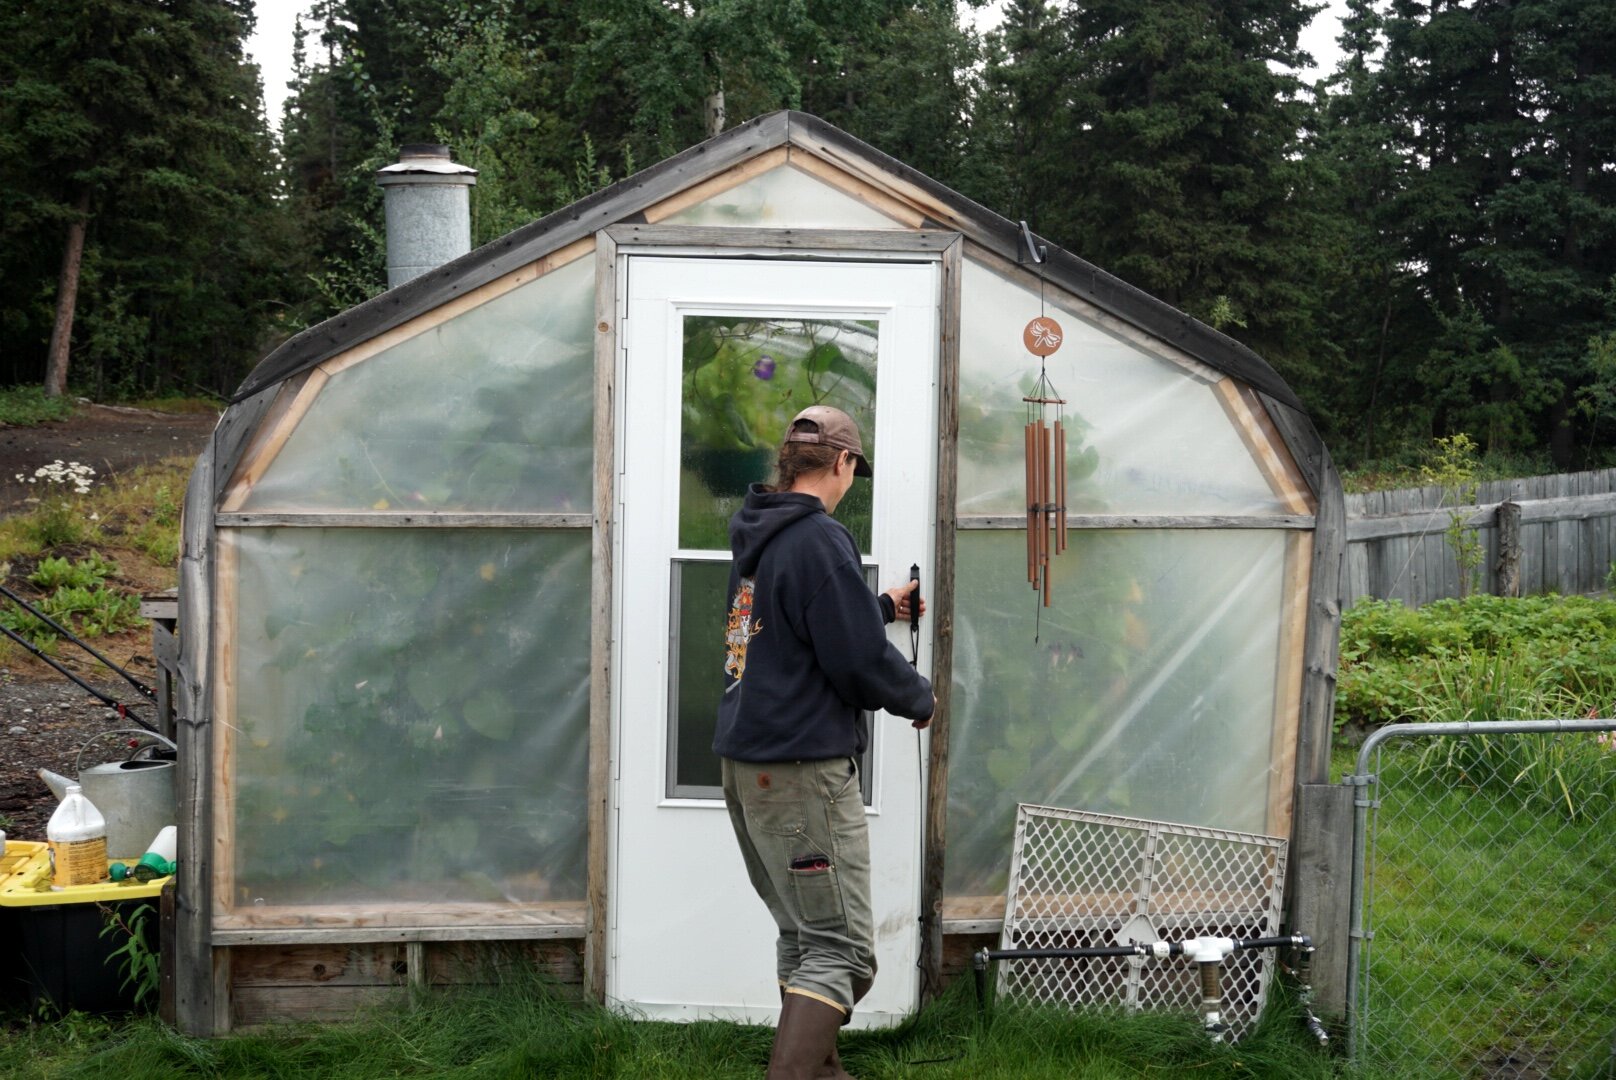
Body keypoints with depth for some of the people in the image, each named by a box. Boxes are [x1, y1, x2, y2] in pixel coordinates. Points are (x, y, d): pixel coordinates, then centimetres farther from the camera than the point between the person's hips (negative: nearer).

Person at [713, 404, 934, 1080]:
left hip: (744, 764, 9)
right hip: (803, 769, -9)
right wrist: (919, 699, 2)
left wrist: (881, 607, 35)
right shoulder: (821, 539, -15)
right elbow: (860, 662, -16)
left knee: (802, 934, 19)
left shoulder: (755, 535, 12)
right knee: (842, 952, -9)